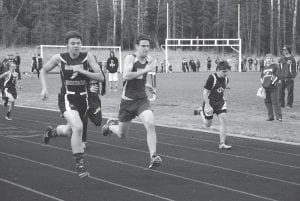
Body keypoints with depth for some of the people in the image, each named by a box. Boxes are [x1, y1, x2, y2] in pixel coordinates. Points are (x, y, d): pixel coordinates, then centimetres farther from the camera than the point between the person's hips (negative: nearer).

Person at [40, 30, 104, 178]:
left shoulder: (87, 57, -6)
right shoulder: (59, 58, -6)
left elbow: (100, 77, -9)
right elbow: (44, 71, 11)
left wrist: (83, 71, -21)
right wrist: (44, 88, -2)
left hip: (83, 98, 4)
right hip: (67, 99, -4)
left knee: (71, 130, 20)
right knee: (78, 127, -26)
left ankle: (51, 133, 53)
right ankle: (79, 164, -18)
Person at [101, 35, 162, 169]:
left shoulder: (149, 61, 4)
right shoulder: (130, 58, -14)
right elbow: (125, 76, -32)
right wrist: (145, 70, -33)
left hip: (142, 100, 3)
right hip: (128, 101, -3)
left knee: (150, 124, -24)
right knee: (121, 135, 12)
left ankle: (153, 157, -24)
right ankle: (110, 125, 47)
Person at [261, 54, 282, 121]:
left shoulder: (275, 66, 1)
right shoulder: (264, 67, 18)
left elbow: (277, 75, -5)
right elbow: (261, 76, 24)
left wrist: (273, 82, -14)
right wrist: (262, 81, 7)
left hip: (273, 87, -6)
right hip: (265, 87, 6)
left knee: (275, 102, -9)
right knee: (267, 102, 6)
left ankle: (279, 116, -7)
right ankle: (270, 117, 14)